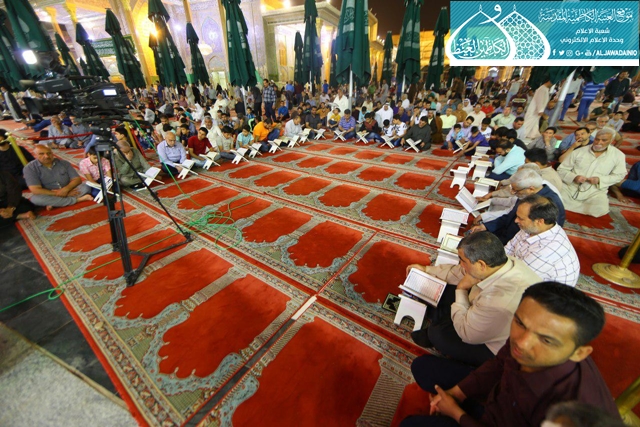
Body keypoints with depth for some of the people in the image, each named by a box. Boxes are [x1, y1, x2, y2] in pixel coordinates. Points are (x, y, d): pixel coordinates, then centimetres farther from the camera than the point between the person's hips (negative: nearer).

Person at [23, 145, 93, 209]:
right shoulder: (30, 168, -8)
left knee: (85, 187, -22)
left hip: (68, 192, 2)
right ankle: (77, 199, -25)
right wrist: (60, 194, -23)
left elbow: (77, 179, -4)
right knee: (36, 198, -34)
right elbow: (36, 190, -17)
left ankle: (54, 203, -21)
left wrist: (66, 189, -24)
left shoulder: (64, 163, 0)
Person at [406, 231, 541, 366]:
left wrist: (461, 289, -18)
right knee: (446, 289, 6)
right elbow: (460, 272, -1)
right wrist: (426, 269, 7)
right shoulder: (506, 262, -19)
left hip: (497, 351, -7)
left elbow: (466, 333, -24)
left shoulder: (498, 301, -43)